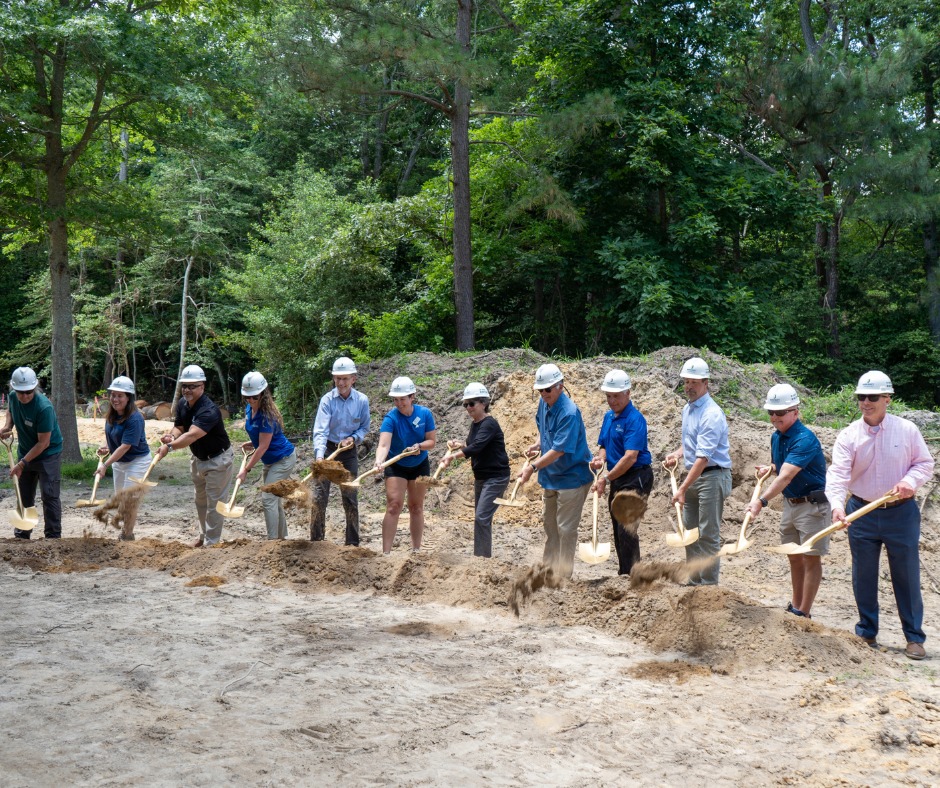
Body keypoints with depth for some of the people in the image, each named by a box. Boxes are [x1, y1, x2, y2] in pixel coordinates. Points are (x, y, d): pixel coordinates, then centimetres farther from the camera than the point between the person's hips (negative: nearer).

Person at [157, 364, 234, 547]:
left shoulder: (209, 411, -33)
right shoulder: (182, 404, -7)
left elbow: (192, 435, -44)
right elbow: (179, 427, -1)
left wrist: (170, 447, -56)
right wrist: (172, 435, -25)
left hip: (217, 459, -9)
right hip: (198, 458, 9)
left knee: (214, 502, -3)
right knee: (200, 500, 20)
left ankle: (211, 542, 6)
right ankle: (203, 536, 35)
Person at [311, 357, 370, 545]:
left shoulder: (362, 400, -7)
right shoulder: (327, 400, -15)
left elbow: (365, 427, 7)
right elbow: (320, 430, -25)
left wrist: (354, 438, -14)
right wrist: (319, 456, -38)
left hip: (349, 452, 2)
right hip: (327, 450, -2)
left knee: (350, 499, 7)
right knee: (319, 497, -5)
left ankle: (353, 543, 16)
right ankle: (316, 541, 5)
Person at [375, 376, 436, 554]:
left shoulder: (425, 414, -14)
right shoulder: (391, 418, -23)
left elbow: (432, 441, -8)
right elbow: (384, 444, -36)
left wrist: (419, 446, -29)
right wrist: (379, 461, -56)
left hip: (420, 465, 3)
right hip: (396, 466, -3)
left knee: (416, 507, 12)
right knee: (393, 506, -13)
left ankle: (416, 550, 23)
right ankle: (386, 552, -14)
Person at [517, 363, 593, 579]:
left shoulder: (569, 413, -27)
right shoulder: (544, 403, -1)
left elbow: (559, 450, -30)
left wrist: (533, 467, -34)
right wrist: (539, 444, 1)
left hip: (571, 478, -9)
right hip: (550, 476, 9)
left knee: (566, 528, -1)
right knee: (549, 523, 21)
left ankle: (564, 574, 10)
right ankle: (548, 567, 36)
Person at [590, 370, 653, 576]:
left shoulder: (634, 419, -17)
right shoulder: (609, 416, 11)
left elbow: (630, 457, -22)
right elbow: (604, 445, 21)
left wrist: (606, 478, -19)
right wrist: (601, 459, -3)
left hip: (636, 479, -9)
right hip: (617, 480, 9)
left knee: (626, 529, -13)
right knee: (618, 530, 14)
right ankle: (623, 574, 24)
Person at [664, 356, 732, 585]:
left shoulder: (712, 414, -19)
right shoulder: (687, 409, 11)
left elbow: (703, 457, -25)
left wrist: (682, 489, -29)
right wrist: (678, 453, 6)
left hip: (712, 476, -9)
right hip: (693, 475, 10)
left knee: (708, 534, -5)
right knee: (689, 532, 14)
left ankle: (708, 585, 1)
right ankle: (694, 582, 24)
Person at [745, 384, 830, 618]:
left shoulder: (804, 439, -24)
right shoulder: (776, 437, 4)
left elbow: (786, 476, -34)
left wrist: (761, 501, -43)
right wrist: (769, 468, -2)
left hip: (812, 504, -9)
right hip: (790, 503, 9)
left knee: (811, 558, -2)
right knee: (794, 558, 14)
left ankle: (803, 613, 2)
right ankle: (795, 607, 23)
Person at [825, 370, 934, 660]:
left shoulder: (907, 430, -4)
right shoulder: (849, 436, -5)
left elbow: (925, 463, 5)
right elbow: (838, 473, -15)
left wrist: (910, 481, -16)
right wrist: (837, 505, -32)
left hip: (901, 513, -1)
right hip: (862, 513, 1)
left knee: (907, 576, 4)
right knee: (863, 576, 9)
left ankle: (914, 637, 15)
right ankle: (867, 633, 23)